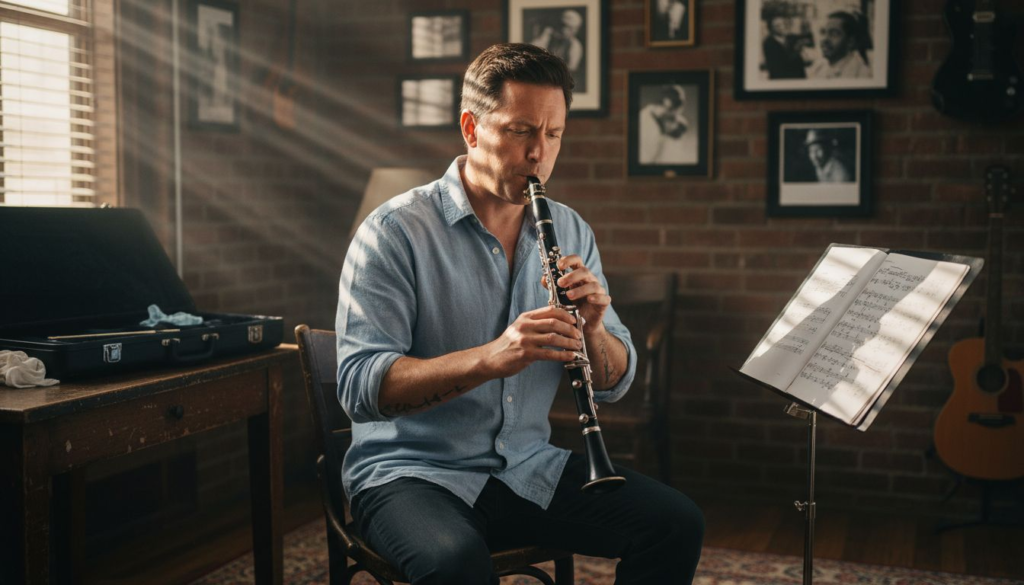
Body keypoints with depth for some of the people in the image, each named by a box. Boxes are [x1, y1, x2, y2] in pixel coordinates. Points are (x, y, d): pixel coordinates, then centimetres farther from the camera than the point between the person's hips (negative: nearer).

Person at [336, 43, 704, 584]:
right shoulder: (395, 231, -12)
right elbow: (359, 387, -21)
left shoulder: (570, 233, 6)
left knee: (676, 524, -10)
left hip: (530, 467, 5)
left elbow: (614, 384, 6)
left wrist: (592, 328, -17)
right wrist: (491, 357, -34)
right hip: (411, 472, -5)